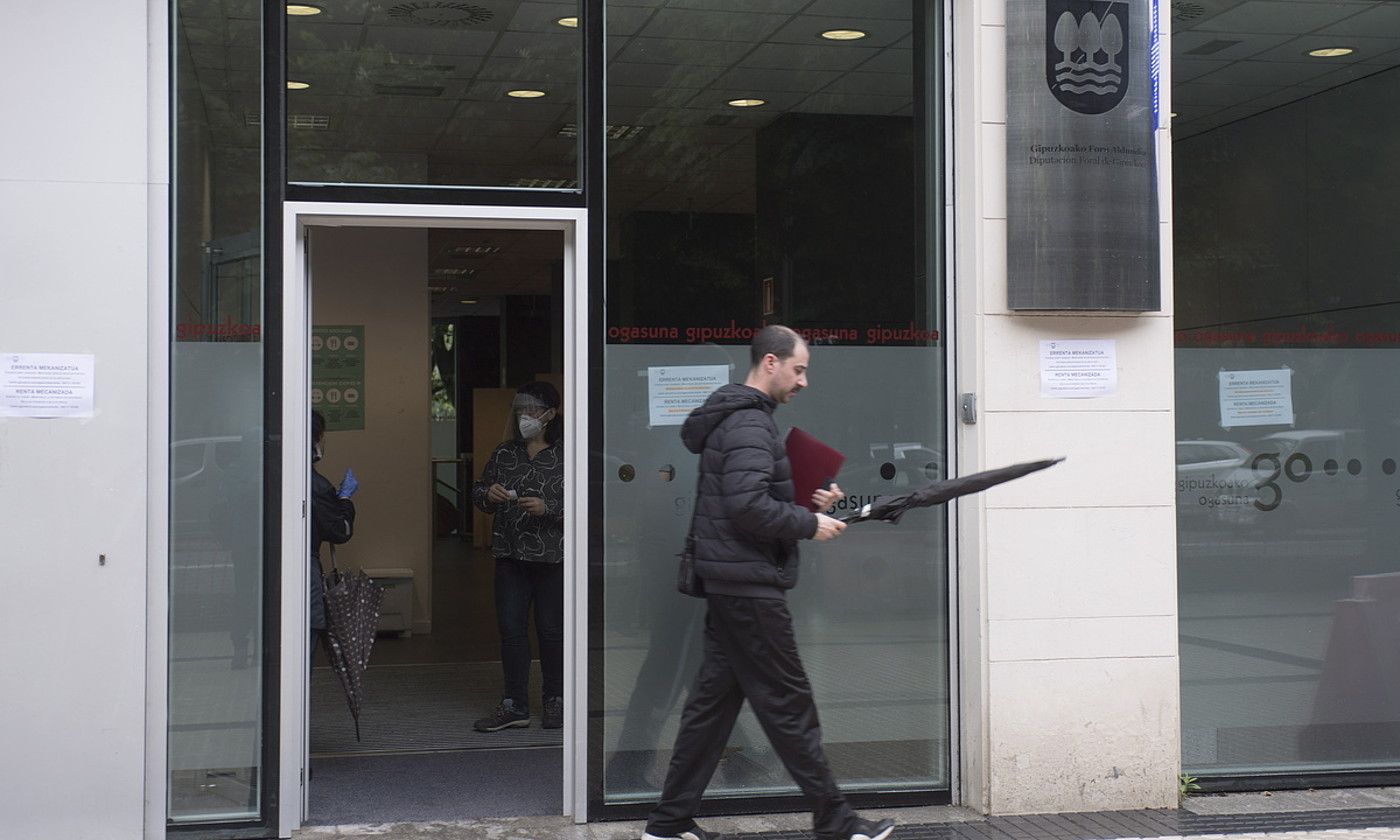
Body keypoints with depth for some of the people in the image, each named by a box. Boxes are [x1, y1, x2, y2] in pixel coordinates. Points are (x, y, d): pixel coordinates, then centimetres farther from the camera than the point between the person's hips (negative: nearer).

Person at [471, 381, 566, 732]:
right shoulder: (504, 454, 11)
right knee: (511, 628, 4)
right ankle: (514, 705, 10)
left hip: (552, 558, -4)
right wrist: (488, 495, -5)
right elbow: (477, 491, 17)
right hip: (510, 556, 4)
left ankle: (555, 701, 20)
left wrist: (547, 508, -20)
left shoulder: (566, 455, -4)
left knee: (552, 629, 4)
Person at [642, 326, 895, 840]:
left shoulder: (737, 418, 18)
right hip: (750, 586, -10)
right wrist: (810, 524, -14)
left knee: (713, 700, 12)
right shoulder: (750, 422, -15)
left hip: (728, 585, 10)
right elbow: (749, 505, -26)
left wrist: (809, 502, 10)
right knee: (788, 703, -3)